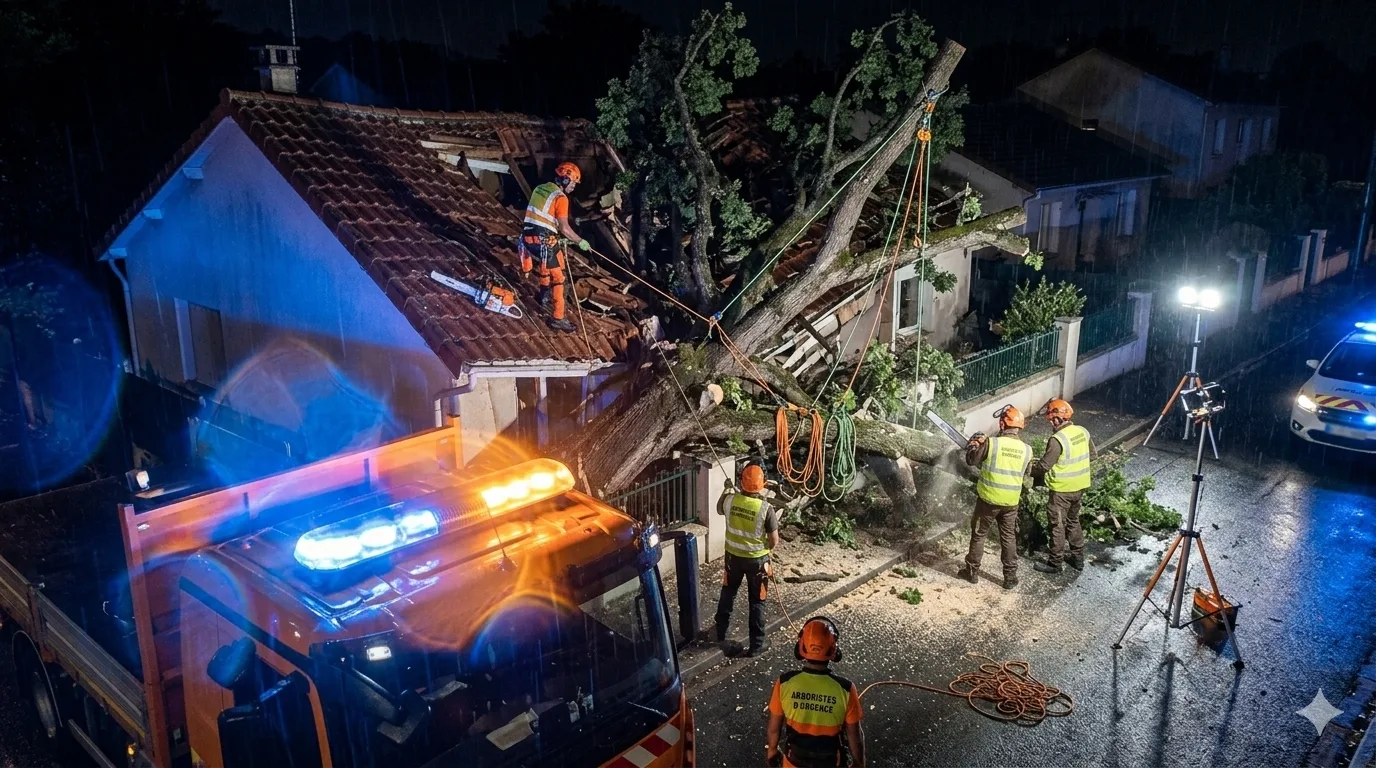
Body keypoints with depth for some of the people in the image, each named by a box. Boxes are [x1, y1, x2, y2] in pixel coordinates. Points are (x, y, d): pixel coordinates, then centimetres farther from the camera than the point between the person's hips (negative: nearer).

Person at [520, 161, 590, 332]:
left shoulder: (540, 189, 13)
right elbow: (564, 228, -16)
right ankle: (558, 318, -1)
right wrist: (581, 242, -3)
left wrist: (558, 237, 24)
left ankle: (545, 297, 52)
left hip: (528, 237, 8)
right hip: (544, 242, -8)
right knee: (557, 278, 0)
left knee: (543, 266, 34)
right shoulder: (560, 198, -12)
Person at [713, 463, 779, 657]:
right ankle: (756, 645, 19)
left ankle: (721, 633, 40)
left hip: (733, 556, 3)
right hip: (757, 559, -3)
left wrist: (727, 490, 25)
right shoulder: (766, 509, -23)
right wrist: (766, 548, 7)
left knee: (728, 594, 25)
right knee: (757, 602, 12)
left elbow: (720, 510, 11)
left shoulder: (729, 499, -15)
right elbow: (774, 542, -16)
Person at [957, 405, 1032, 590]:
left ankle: (971, 571, 22)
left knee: (978, 535, 13)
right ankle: (1010, 577, 17)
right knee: (1009, 538, 15)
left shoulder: (991, 443, -17)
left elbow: (971, 460, -3)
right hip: (1011, 502, 3)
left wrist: (973, 444, 15)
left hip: (988, 499, -3)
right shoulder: (1026, 450, -5)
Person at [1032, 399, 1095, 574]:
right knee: (1073, 520, 23)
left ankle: (1056, 563, 15)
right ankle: (1078, 558, 32)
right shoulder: (1082, 431, -2)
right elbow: (1092, 453, 14)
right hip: (1080, 486, 8)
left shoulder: (1058, 439, -25)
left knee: (1058, 525, 5)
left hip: (1062, 489, -8)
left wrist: (1031, 471, 0)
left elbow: (1043, 465, -19)